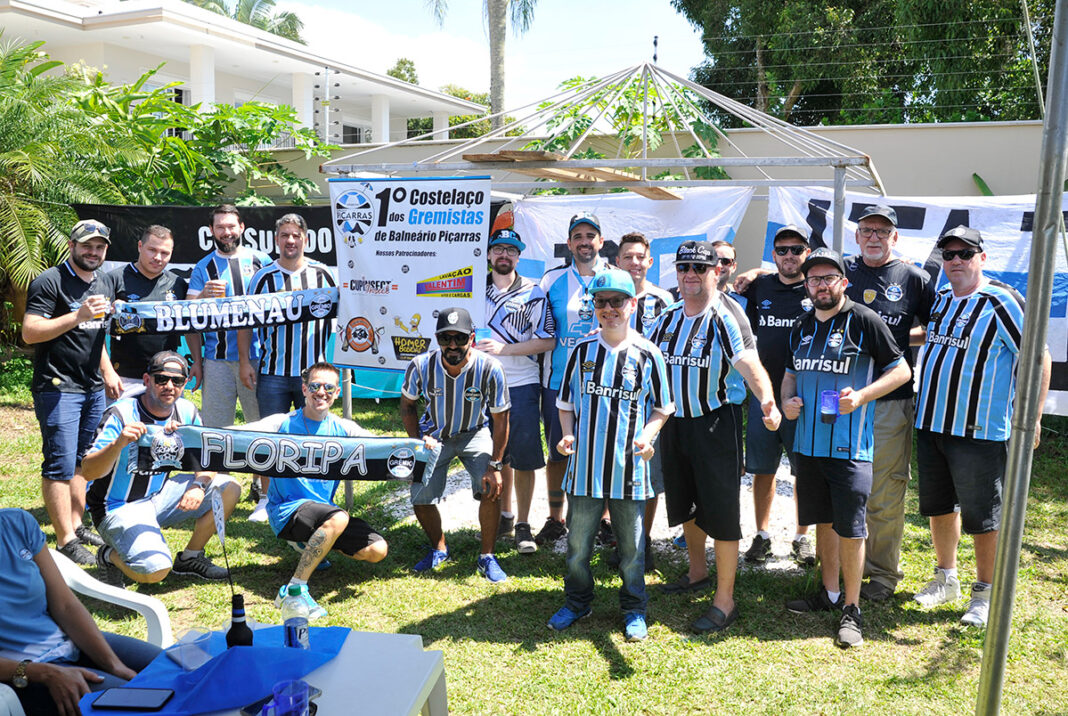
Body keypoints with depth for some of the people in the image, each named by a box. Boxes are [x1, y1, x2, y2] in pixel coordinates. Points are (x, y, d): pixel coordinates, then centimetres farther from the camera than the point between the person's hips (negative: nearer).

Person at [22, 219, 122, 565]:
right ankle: (66, 541, -2)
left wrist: (107, 370, 17)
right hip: (58, 389, -8)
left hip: (93, 388, 8)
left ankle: (76, 525, 23)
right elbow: (29, 332, -18)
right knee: (61, 465, -6)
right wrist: (78, 316, -26)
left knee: (83, 460, 13)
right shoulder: (50, 282, -10)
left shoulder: (105, 282, 14)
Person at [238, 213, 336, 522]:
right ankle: (267, 499, 20)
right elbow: (246, 322, 6)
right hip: (272, 372, 0)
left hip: (313, 370, 0)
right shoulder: (263, 277, 2)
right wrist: (244, 361, 0)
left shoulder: (322, 274, 3)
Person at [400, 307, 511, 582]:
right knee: (421, 499, -5)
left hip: (474, 434, -1)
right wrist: (418, 440, -15)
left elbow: (501, 419, -16)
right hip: (435, 435, 2)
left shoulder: (490, 368, -28)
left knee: (490, 488, -21)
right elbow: (407, 405, -2)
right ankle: (438, 549, 26)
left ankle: (487, 557, 0)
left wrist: (495, 465, -19)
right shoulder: (421, 366, -23)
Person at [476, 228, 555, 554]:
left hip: (522, 383, -3)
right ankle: (504, 516, 27)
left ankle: (523, 525, 9)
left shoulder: (533, 293, -2)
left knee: (523, 457, -2)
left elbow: (547, 341, -8)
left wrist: (504, 348, -15)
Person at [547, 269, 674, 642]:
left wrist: (646, 437, -12)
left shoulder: (647, 354, -2)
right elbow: (566, 403, 12)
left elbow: (661, 409, 5)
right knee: (578, 544, 13)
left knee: (631, 547, 10)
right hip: (584, 466, 2)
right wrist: (567, 436, -4)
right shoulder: (582, 350, 4)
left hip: (629, 467, -2)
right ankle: (577, 601, 34)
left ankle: (633, 610, 29)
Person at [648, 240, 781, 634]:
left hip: (717, 421, -7)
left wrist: (767, 400, -46)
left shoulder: (726, 319, -13)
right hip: (675, 421, 7)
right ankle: (697, 572, 42)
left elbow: (749, 364, -29)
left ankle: (725, 600, 8)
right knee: (684, 504, 19)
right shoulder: (667, 319, 8)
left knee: (720, 511, -4)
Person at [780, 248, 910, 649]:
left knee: (850, 529, -2)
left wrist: (862, 395, -18)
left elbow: (901, 370, -4)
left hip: (849, 446, -6)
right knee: (824, 521, 16)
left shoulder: (864, 321, -7)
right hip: (809, 442, 6)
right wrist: (787, 400, 3)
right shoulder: (801, 327, 12)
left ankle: (851, 610, 12)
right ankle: (830, 594, 31)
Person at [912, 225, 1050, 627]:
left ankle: (985, 594, 20)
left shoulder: (1002, 302, -11)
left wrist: (1031, 417, -13)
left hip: (980, 430, -7)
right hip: (930, 424, 7)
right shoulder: (941, 299, 10)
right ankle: (946, 579, 33)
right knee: (939, 505, 17)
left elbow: (1038, 358, -10)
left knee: (982, 516, 4)